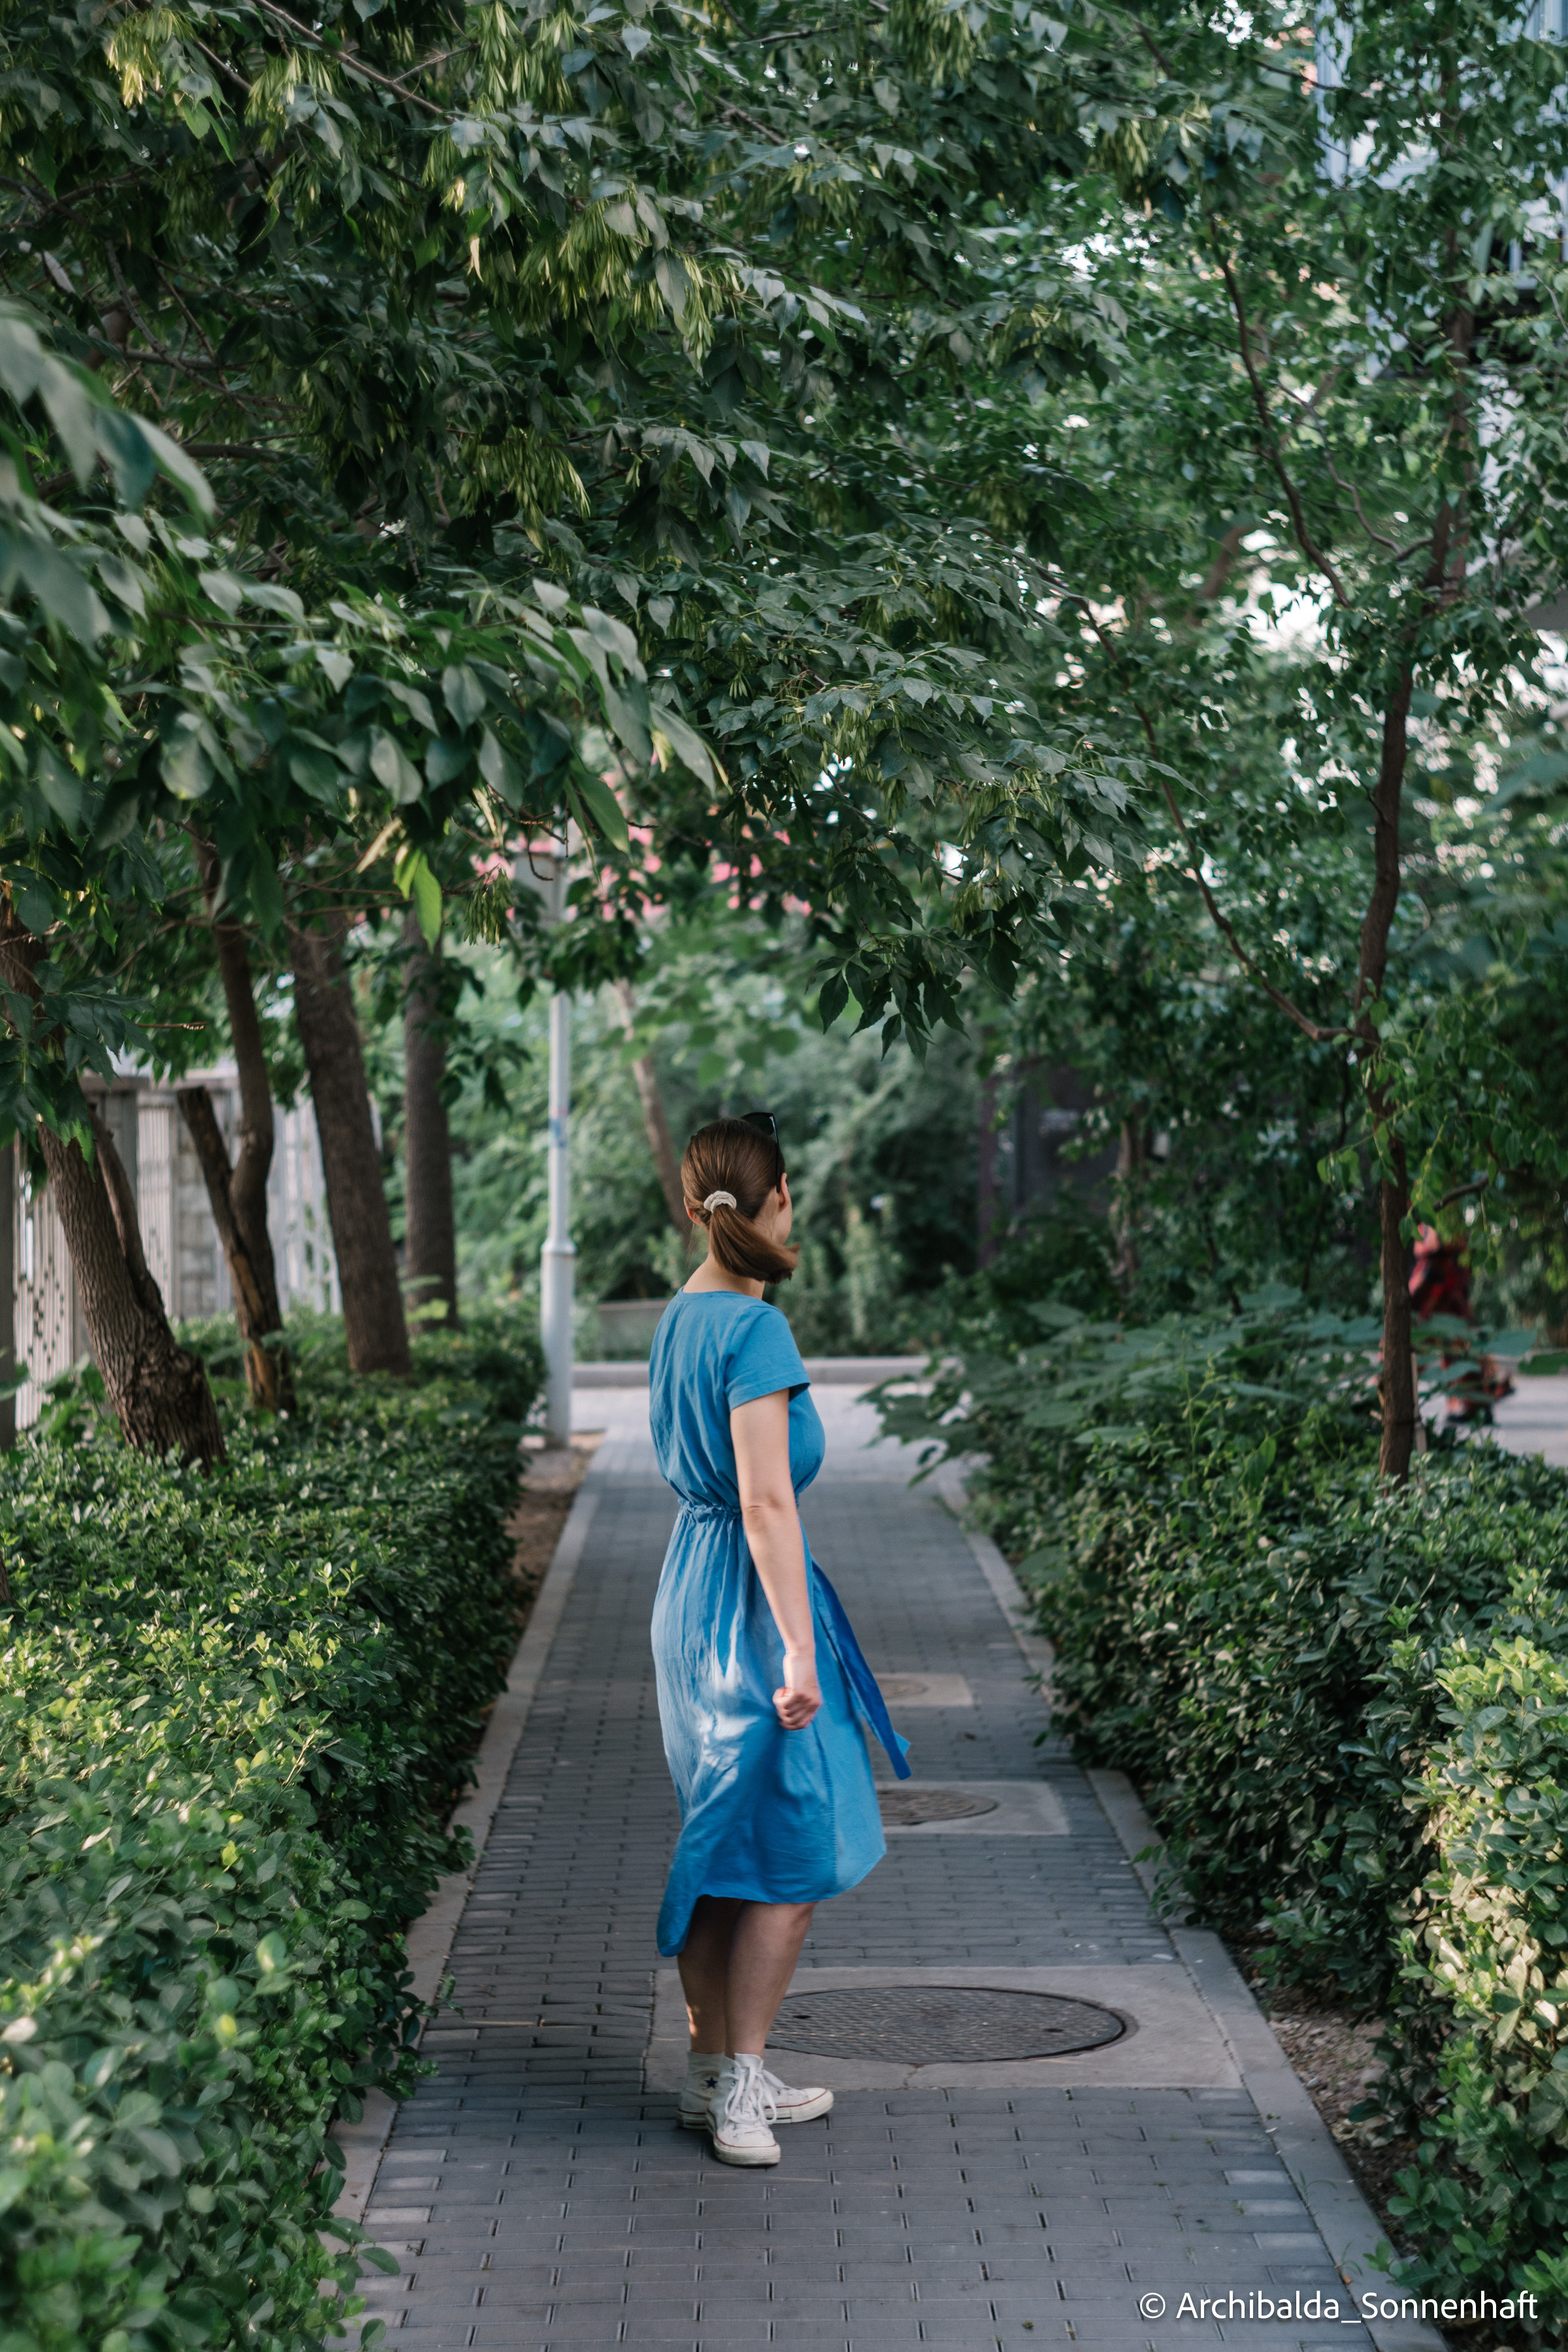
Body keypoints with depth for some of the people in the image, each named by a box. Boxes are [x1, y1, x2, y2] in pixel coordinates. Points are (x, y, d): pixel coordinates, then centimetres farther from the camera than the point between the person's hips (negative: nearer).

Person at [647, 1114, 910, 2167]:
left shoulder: (681, 1316, 10)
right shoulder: (754, 1329, -17)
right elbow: (767, 1501, -21)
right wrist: (799, 1650, -20)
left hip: (689, 1585, 9)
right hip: (752, 1595, -9)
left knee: (721, 1841, 15)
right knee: (792, 1851, -1)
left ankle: (714, 2070, 23)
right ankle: (740, 2087, 2)